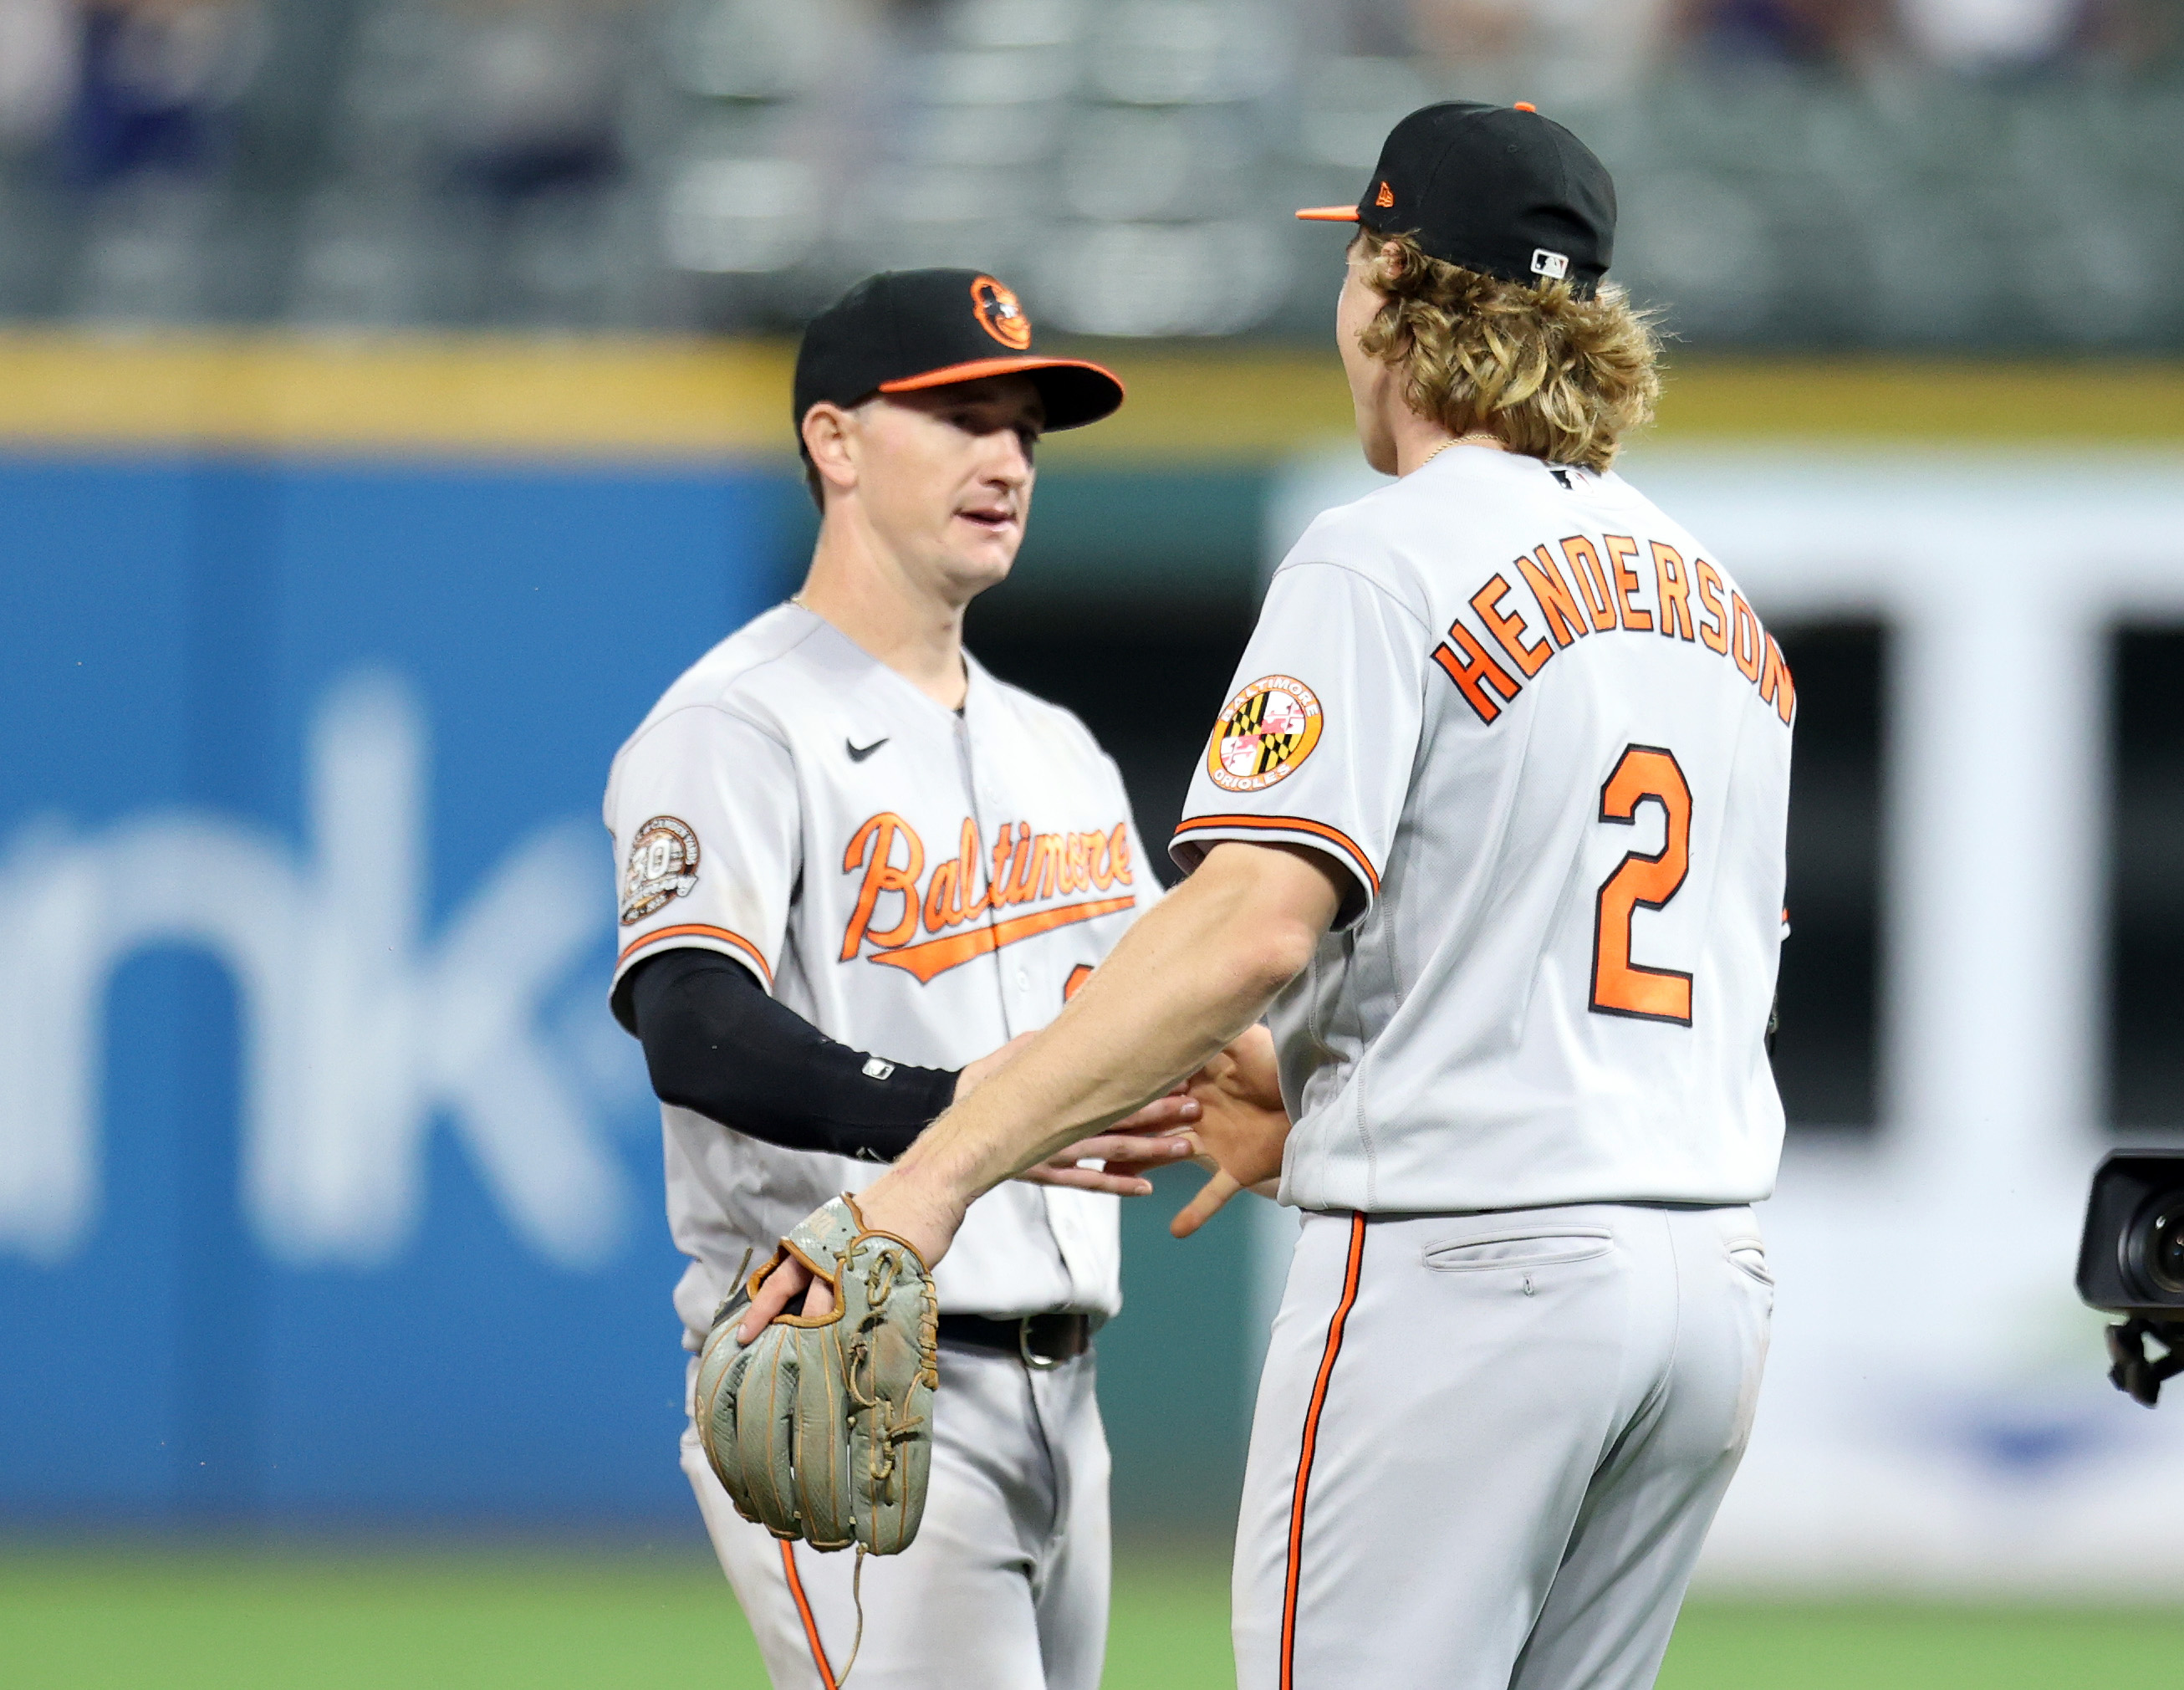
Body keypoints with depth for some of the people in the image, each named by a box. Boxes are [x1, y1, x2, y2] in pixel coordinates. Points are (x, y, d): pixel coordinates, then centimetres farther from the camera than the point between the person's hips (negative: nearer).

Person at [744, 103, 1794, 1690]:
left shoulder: (1383, 563, -9)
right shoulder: (1721, 603, 16)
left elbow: (1255, 921, -22)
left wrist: (940, 1169, -25)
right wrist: (1313, 1105, 25)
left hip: (1454, 1267, -8)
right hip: (1718, 1277, 8)